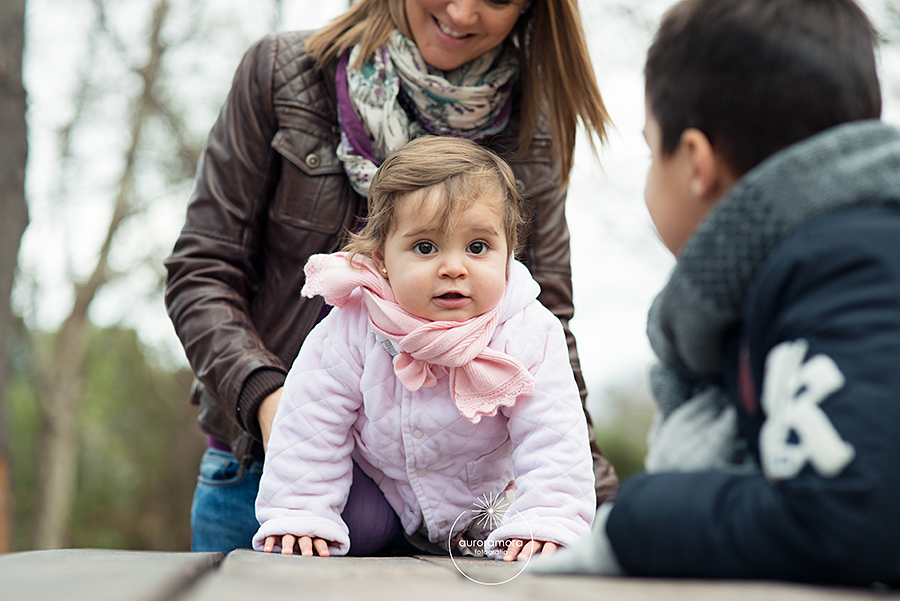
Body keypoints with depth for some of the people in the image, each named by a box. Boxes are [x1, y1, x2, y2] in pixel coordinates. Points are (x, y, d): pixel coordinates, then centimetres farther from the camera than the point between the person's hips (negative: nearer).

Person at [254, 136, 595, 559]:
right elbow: (308, 430, -13)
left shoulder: (527, 338, -24)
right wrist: (296, 517, -17)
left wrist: (545, 524, -34)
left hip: (487, 504, 0)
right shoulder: (350, 333, -22)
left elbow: (553, 441, -23)